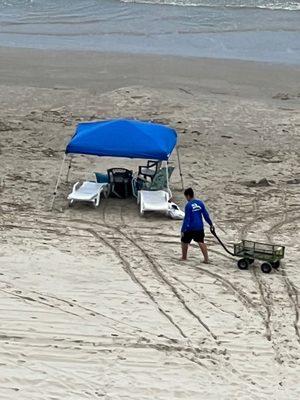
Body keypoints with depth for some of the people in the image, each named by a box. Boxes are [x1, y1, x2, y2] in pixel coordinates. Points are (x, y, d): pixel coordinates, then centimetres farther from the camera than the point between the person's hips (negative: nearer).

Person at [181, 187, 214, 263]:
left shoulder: (188, 205, -14)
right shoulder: (200, 203, 1)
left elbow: (186, 219, -16)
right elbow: (205, 214, 4)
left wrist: (183, 230, -12)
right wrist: (211, 224, 14)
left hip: (190, 228, -5)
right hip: (200, 227, 5)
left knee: (184, 241, 15)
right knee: (201, 242, 7)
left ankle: (184, 257, 28)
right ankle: (206, 259, 0)